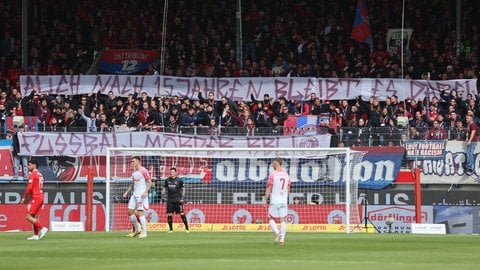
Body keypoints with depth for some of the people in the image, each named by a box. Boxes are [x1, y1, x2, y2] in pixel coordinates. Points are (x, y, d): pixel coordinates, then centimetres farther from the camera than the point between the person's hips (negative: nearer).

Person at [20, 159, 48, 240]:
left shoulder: (32, 174, -11)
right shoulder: (39, 174, 17)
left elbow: (29, 187, -19)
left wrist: (24, 197, -11)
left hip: (35, 197, -9)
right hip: (40, 197, 9)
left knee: (29, 217, -9)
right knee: (34, 216, 14)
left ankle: (42, 228, -17)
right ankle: (36, 235, 11)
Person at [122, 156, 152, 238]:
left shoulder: (144, 171, -8)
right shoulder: (134, 172, 16)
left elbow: (149, 182, -10)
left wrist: (145, 191, -21)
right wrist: (127, 192, 15)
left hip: (142, 194, -8)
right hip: (135, 194, 8)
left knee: (140, 212, -11)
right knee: (130, 211, 5)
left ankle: (144, 232, -5)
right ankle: (137, 230, 17)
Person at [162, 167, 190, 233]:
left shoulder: (179, 180, -1)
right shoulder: (167, 180, 8)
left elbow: (183, 189, 4)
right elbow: (164, 188, 18)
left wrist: (182, 198, -4)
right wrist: (163, 193, 1)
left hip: (178, 200, -3)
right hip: (170, 200, 3)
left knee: (182, 214, -7)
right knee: (169, 214, 0)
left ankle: (186, 228, 1)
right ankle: (170, 229, 11)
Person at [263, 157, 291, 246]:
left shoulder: (272, 175, -9)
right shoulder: (286, 175, 7)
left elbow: (269, 188, -10)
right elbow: (288, 189, 13)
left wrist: (265, 199, -2)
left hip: (274, 201, -5)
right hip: (284, 201, 5)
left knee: (271, 218, 6)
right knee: (283, 219, 5)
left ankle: (277, 232, -16)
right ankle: (282, 239, 0)